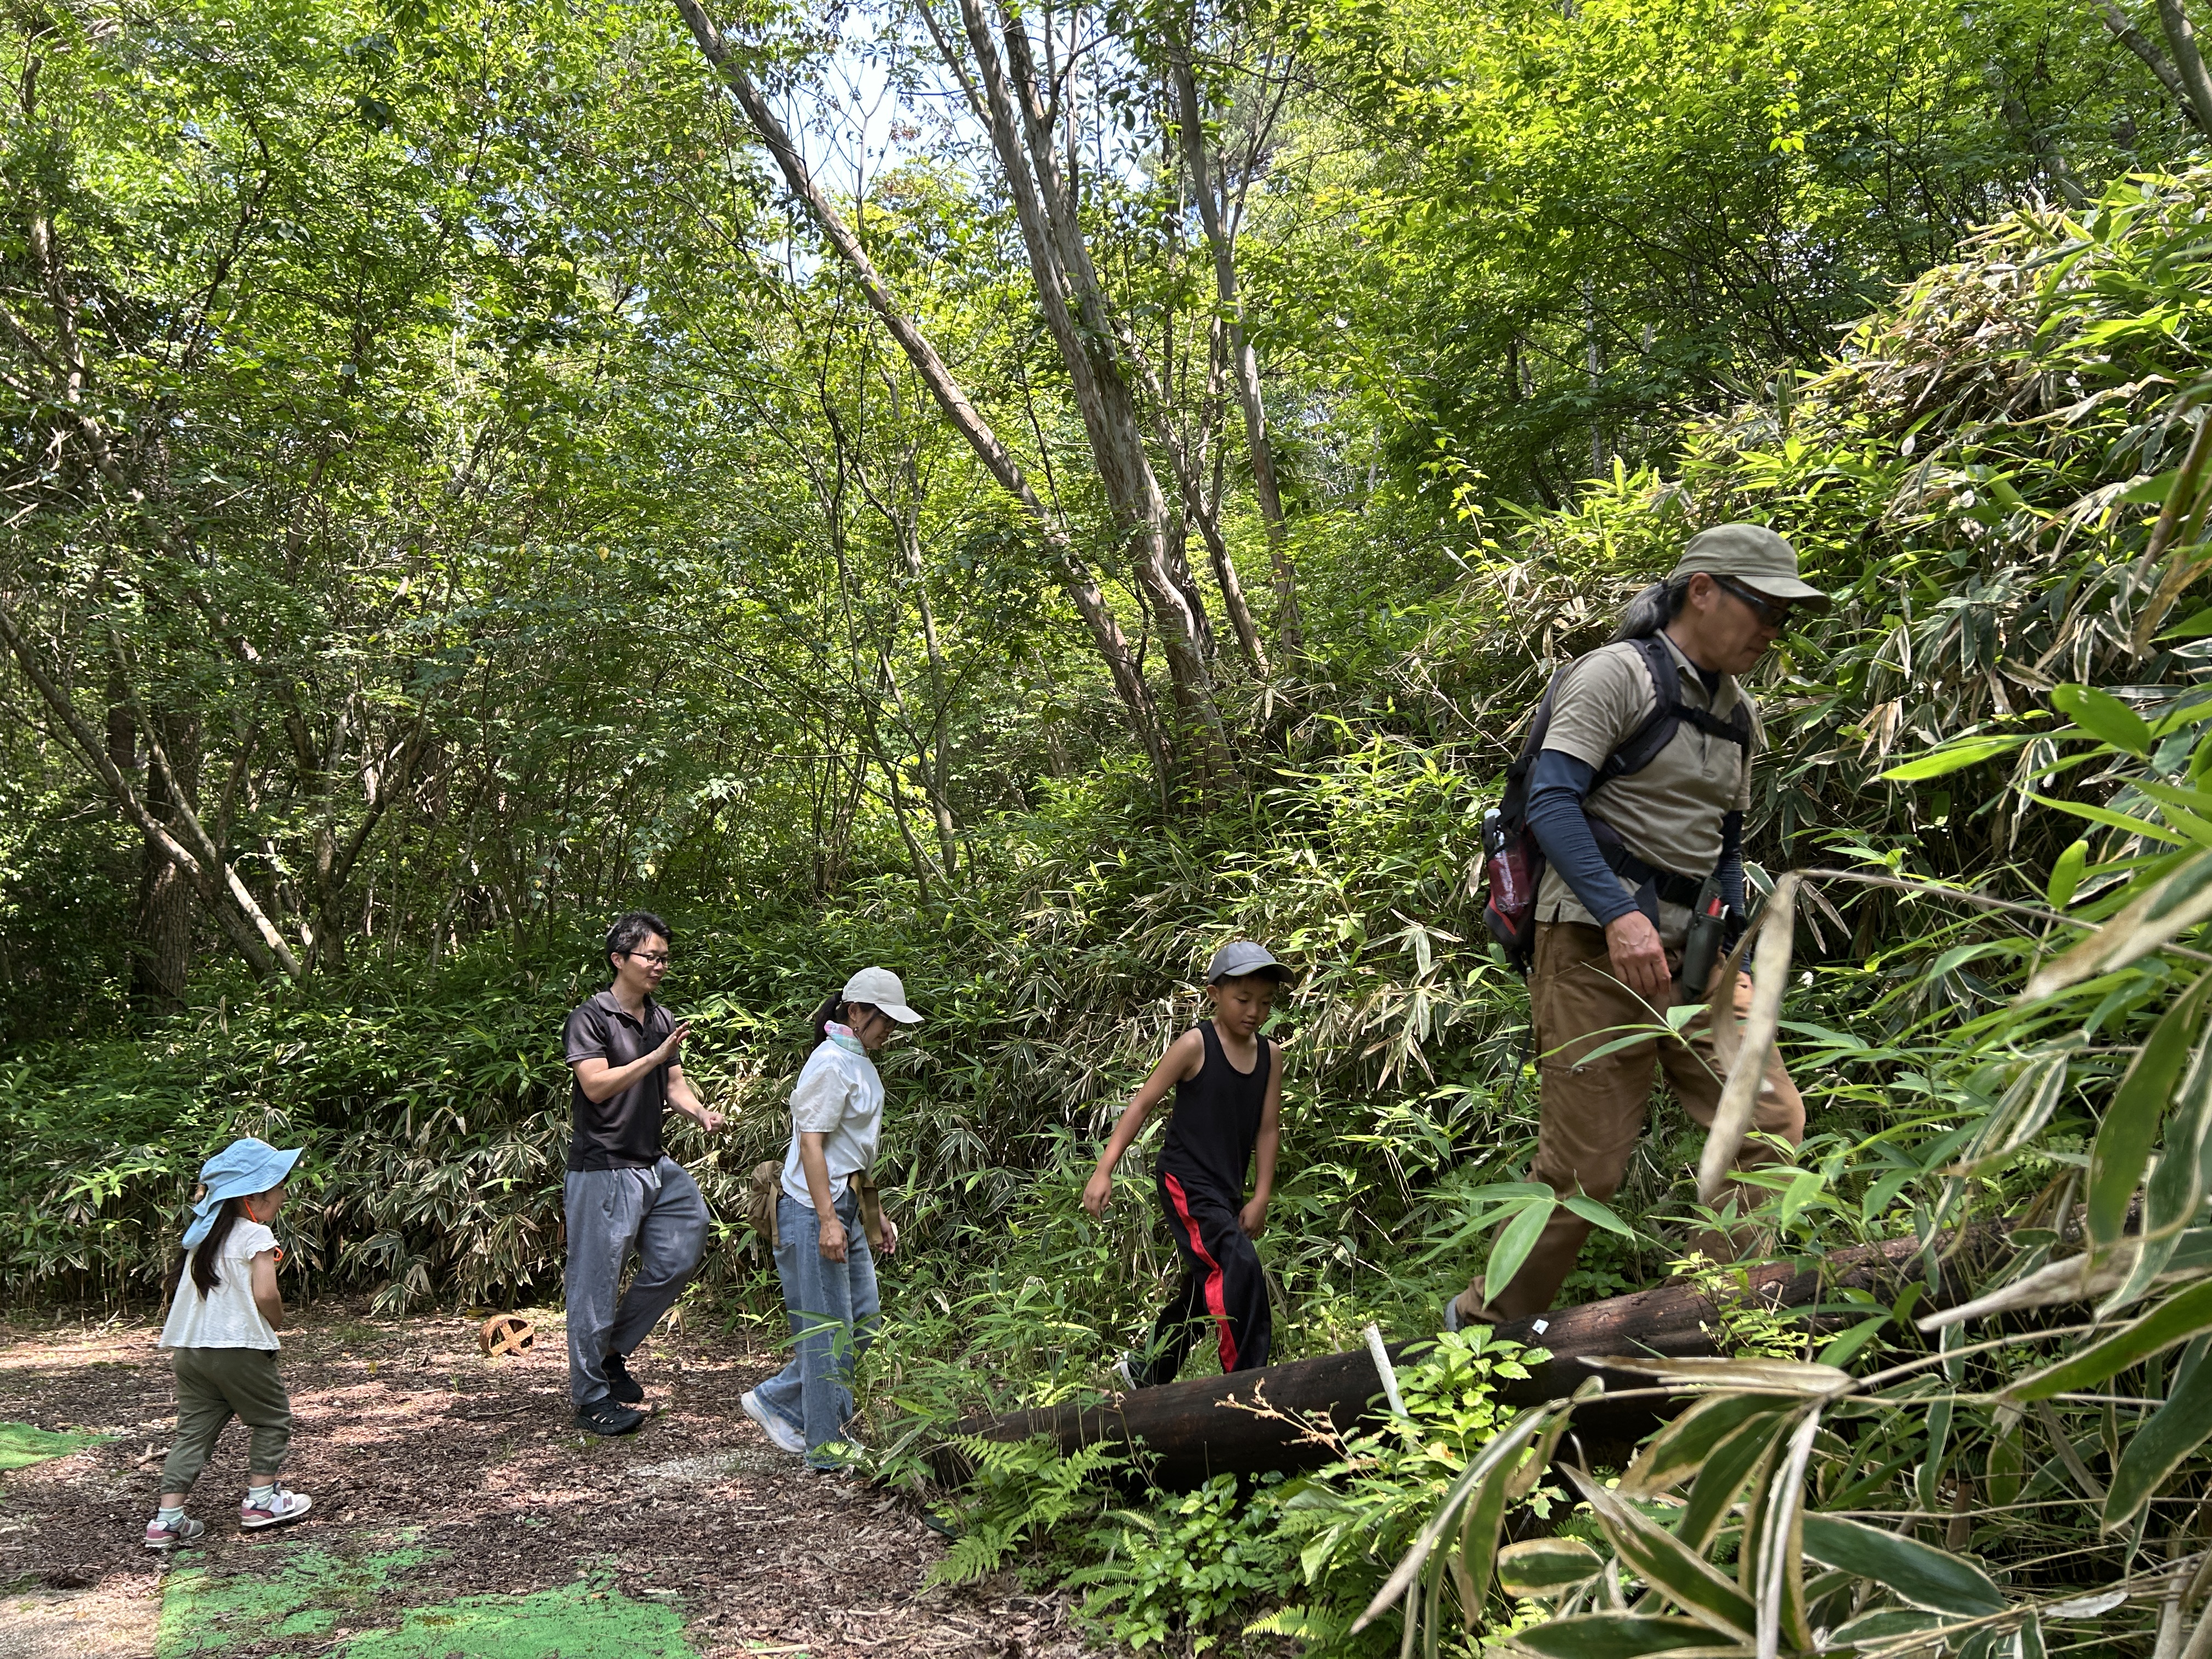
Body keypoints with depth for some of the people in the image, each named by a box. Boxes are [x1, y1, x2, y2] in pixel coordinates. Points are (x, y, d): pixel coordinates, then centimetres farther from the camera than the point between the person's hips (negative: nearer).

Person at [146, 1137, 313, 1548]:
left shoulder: (202, 1236, 15)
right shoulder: (256, 1236, -9)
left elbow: (180, 1289, 16)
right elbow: (265, 1294, -19)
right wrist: (277, 1322, 0)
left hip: (190, 1349, 7)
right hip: (239, 1348, -7)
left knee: (194, 1431, 10)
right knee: (273, 1419, 11)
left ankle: (169, 1519, 4)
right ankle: (261, 1499, 15)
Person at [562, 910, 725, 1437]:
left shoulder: (663, 1020, 14)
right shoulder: (591, 1017, -9)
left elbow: (674, 1084, 12)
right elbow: (596, 1085, -19)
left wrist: (701, 1114, -7)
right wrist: (655, 1056, -25)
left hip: (654, 1165, 8)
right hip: (603, 1169, -8)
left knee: (677, 1258, 7)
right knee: (596, 1280, -1)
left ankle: (613, 1351, 24)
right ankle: (591, 1398, 10)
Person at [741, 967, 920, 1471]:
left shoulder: (860, 1062, 15)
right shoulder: (831, 1064, -15)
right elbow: (812, 1144, -20)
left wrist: (876, 1213, 21)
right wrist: (828, 1221, -24)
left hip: (847, 1210, 10)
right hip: (815, 1212, -10)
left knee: (863, 1320, 12)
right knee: (829, 1331, -2)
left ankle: (774, 1402, 22)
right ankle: (826, 1449, 9)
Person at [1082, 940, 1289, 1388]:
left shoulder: (1270, 1055, 4)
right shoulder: (1195, 1045, -11)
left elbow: (1268, 1129, 6)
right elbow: (1143, 1103, -9)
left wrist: (1259, 1200, 2)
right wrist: (1104, 1170, -14)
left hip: (1226, 1191, 7)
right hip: (1184, 1181, -7)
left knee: (1204, 1291, 18)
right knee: (1239, 1268, -25)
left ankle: (1144, 1373, 38)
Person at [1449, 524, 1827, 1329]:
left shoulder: (1738, 714, 19)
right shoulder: (1618, 674, -6)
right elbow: (1551, 803, -16)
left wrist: (1731, 959, 16)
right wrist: (1619, 914, -26)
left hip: (1692, 953, 8)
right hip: (1597, 941, -8)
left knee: (1771, 1121, -3)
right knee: (1586, 1166, -6)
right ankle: (1484, 1323, 13)